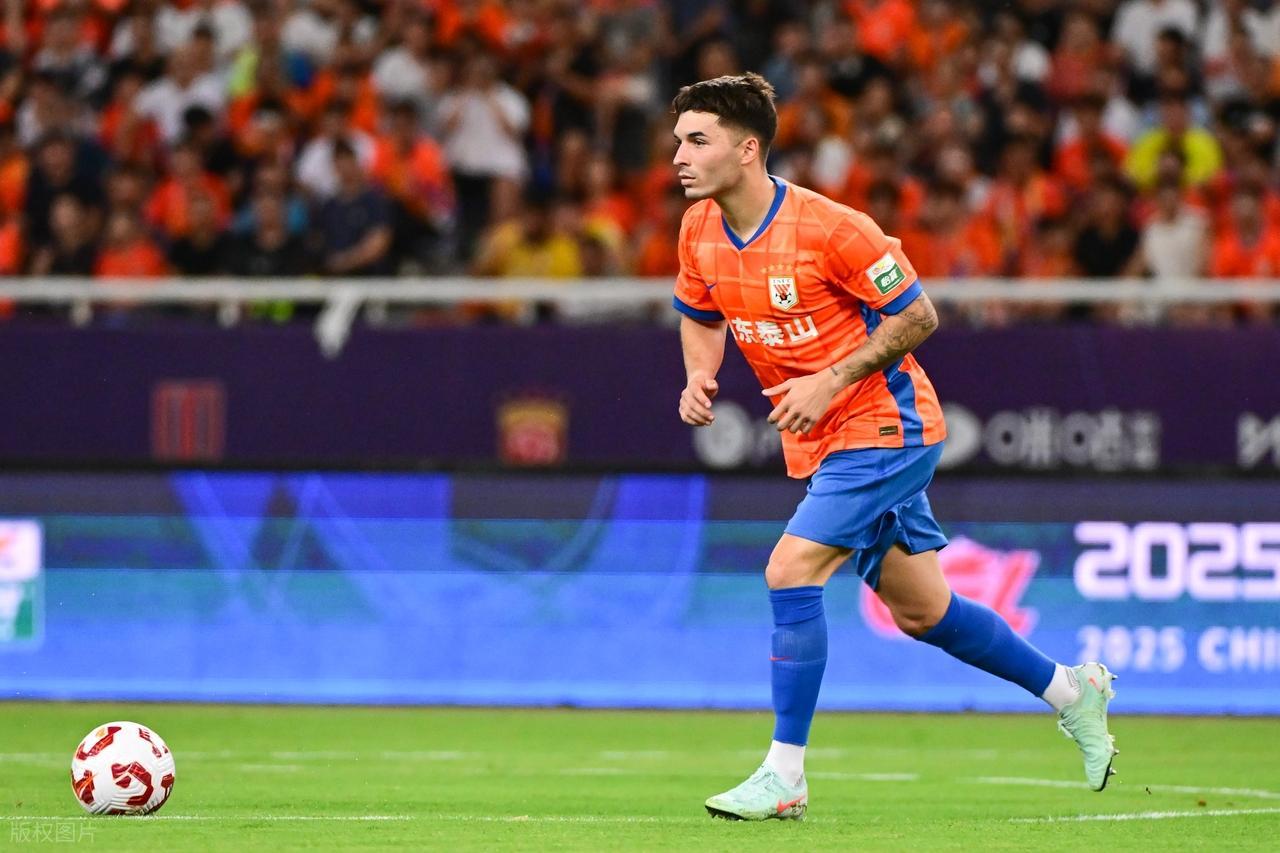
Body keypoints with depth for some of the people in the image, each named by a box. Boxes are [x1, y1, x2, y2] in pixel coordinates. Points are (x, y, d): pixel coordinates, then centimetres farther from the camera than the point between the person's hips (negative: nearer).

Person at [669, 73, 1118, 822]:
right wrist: (700, 375, -4)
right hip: (825, 443, 8)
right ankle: (1070, 689, 34)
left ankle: (785, 775, -13)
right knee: (921, 611, 14)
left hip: (885, 427, -8)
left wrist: (832, 381, -21)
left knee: (791, 572, -20)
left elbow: (917, 315, -15)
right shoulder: (700, 232, -2)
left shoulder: (827, 227, -23)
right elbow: (700, 316, 17)